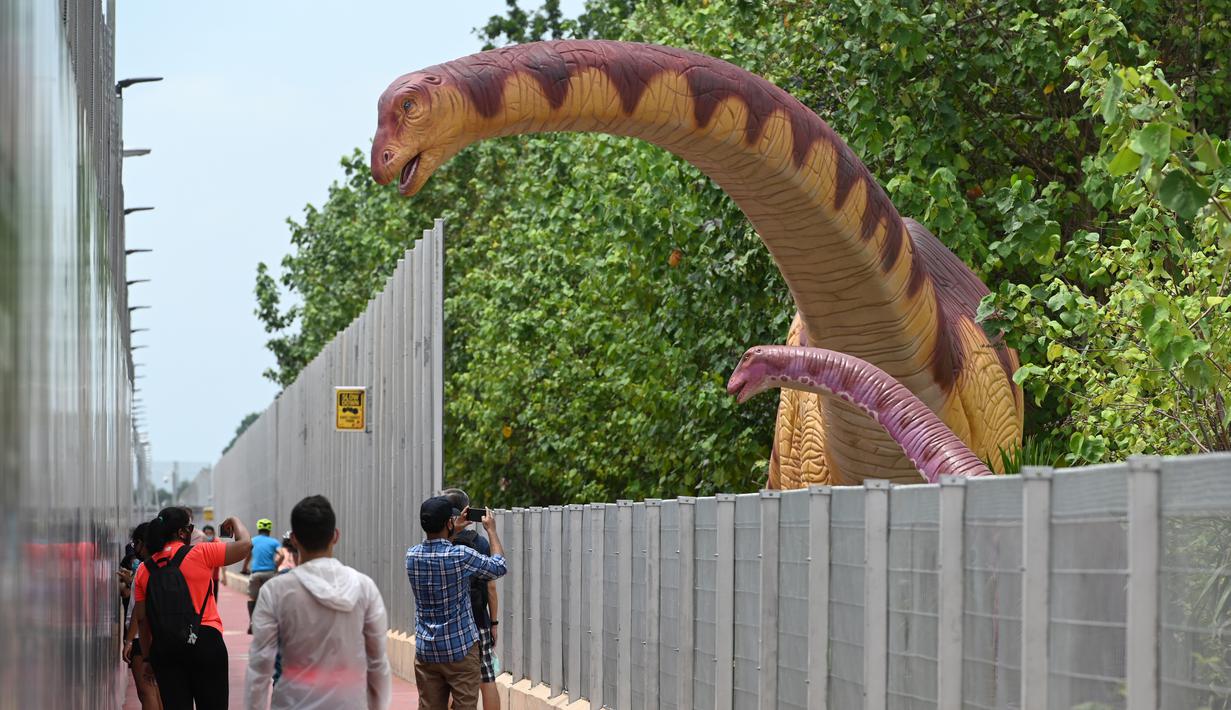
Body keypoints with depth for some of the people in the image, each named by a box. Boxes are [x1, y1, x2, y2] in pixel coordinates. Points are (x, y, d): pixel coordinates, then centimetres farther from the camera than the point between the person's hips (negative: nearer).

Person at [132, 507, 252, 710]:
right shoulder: (199, 554, -6)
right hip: (204, 641, -4)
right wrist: (235, 522, 17)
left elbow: (141, 619, 8)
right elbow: (245, 544, -3)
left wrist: (148, 656, 16)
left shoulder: (144, 569, 6)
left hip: (163, 648, 4)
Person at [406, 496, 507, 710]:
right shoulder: (460, 556, -17)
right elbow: (499, 567, 0)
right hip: (460, 649, -5)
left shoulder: (412, 556, -2)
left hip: (426, 650, 5)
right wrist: (491, 530, 12)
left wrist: (456, 530, 28)